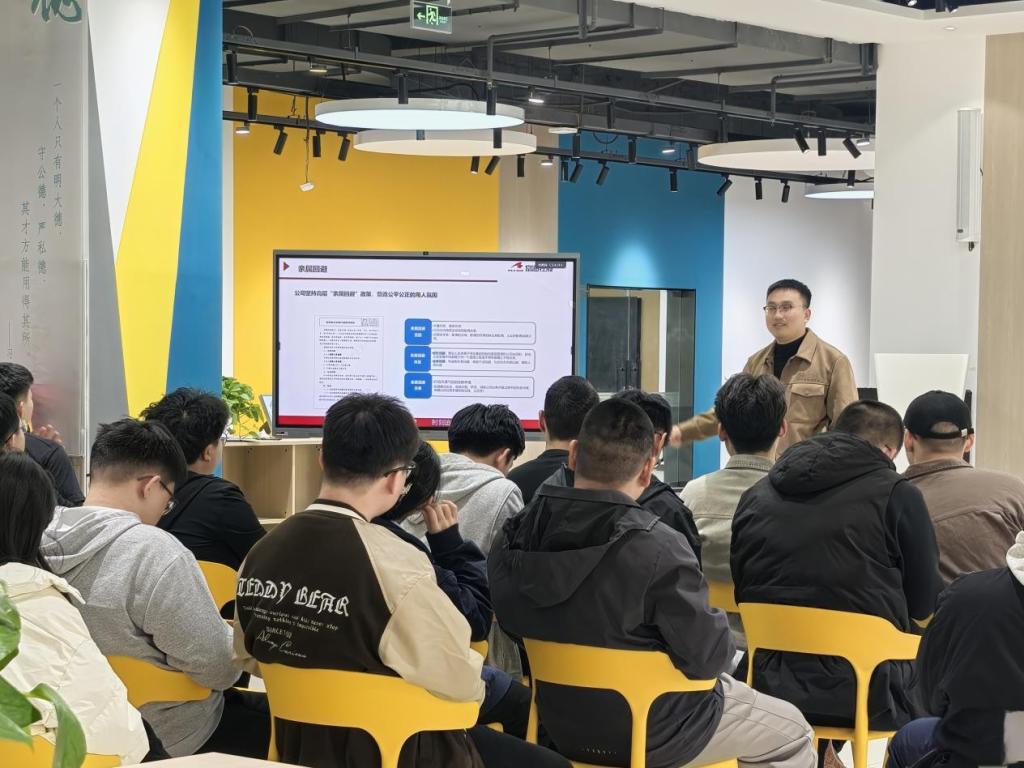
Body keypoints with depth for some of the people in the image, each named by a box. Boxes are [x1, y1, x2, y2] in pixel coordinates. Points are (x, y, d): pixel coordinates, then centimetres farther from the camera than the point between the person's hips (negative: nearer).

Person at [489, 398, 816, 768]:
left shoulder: (514, 536, -11)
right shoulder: (657, 548, -30)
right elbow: (707, 657, -24)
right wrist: (720, 631, -1)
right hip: (648, 733, -7)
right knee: (793, 732, 18)